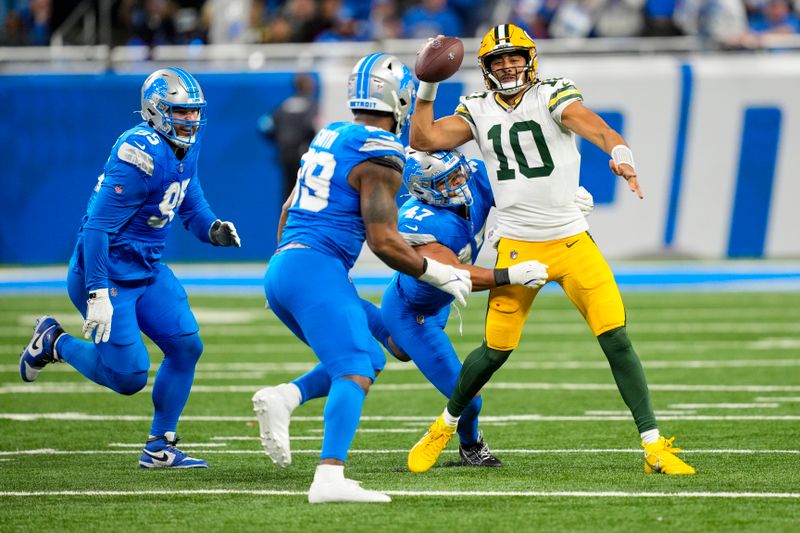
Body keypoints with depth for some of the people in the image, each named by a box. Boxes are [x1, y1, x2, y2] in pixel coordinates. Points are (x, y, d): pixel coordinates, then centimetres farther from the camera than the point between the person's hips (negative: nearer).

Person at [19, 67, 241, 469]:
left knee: (186, 346, 0)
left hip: (146, 270, 9)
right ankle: (54, 343, 18)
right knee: (129, 378, -8)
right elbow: (98, 227, -26)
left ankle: (159, 448, 13)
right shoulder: (141, 154, -25)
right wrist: (98, 295, -29)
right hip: (108, 274, -9)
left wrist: (213, 229, -8)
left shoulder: (184, 149, 4)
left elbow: (192, 207, 16)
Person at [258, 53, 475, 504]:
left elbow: (289, 209, 27)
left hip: (282, 267, 9)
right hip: (317, 268, -9)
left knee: (367, 354, 18)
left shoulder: (329, 137, 18)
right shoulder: (380, 157, -8)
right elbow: (383, 241, -13)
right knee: (355, 372, -16)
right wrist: (440, 276, -2)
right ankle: (329, 477, -32)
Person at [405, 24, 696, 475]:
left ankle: (654, 447, -3)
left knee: (617, 341, -8)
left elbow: (590, 124, -25)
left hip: (573, 241, -2)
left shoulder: (552, 95, -6)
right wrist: (428, 90, -9)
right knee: (496, 350, 3)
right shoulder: (479, 111, 7)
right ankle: (446, 427, 27)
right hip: (518, 248, 2)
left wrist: (620, 153, -45)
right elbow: (424, 140, 1)